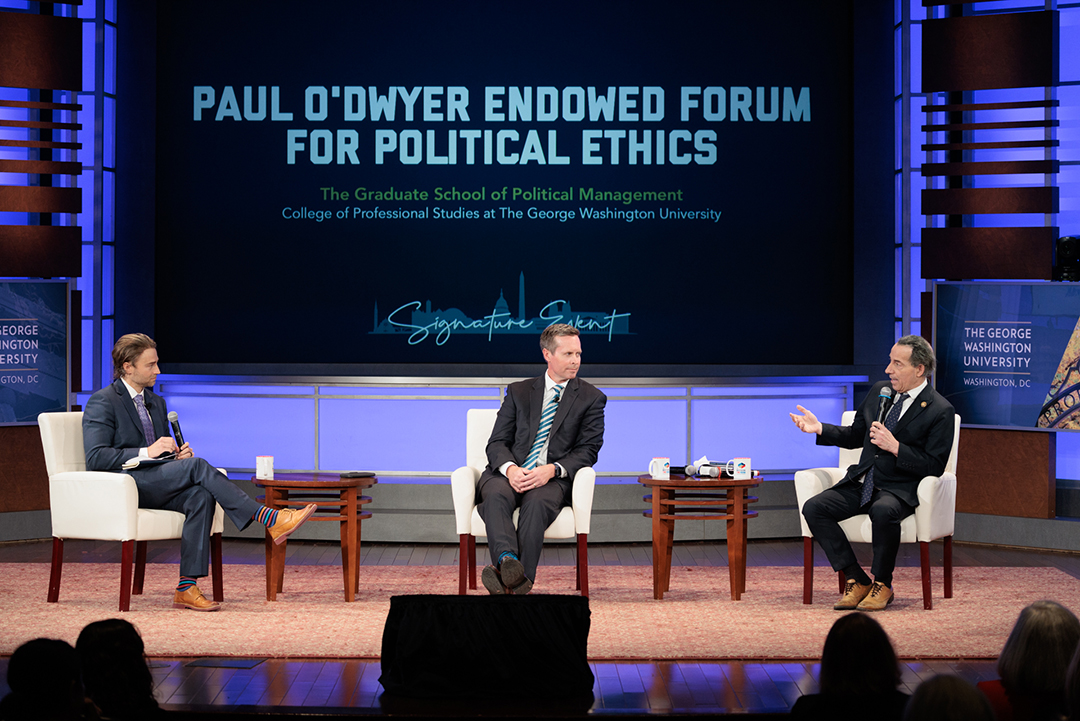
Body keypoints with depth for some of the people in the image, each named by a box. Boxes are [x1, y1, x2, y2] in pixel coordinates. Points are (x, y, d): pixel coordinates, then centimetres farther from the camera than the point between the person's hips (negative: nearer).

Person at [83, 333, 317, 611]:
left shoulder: (156, 402, 21)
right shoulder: (102, 402, -4)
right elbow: (95, 458, -16)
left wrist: (178, 454, 1)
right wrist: (147, 452, -21)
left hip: (155, 486, 7)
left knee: (200, 496, -27)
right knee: (197, 466, -27)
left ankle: (187, 588, -32)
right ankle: (270, 520, -30)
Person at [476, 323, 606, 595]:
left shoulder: (591, 398, 13)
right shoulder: (519, 392, 18)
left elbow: (587, 450, 4)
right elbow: (497, 442, 10)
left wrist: (552, 470, -16)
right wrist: (510, 468, -14)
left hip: (552, 479, -2)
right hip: (509, 473, 2)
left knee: (537, 501, -37)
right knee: (497, 497, -34)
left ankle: (518, 578, -53)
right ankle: (507, 560, -59)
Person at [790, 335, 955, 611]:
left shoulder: (940, 411, -7)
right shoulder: (879, 391, 12)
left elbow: (935, 467, -11)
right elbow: (855, 435, 22)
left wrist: (895, 447, -20)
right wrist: (820, 429, 6)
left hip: (900, 489, -6)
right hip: (862, 483, 6)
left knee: (882, 511, -40)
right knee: (813, 508, -16)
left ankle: (882, 584, -16)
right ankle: (857, 580, -10)